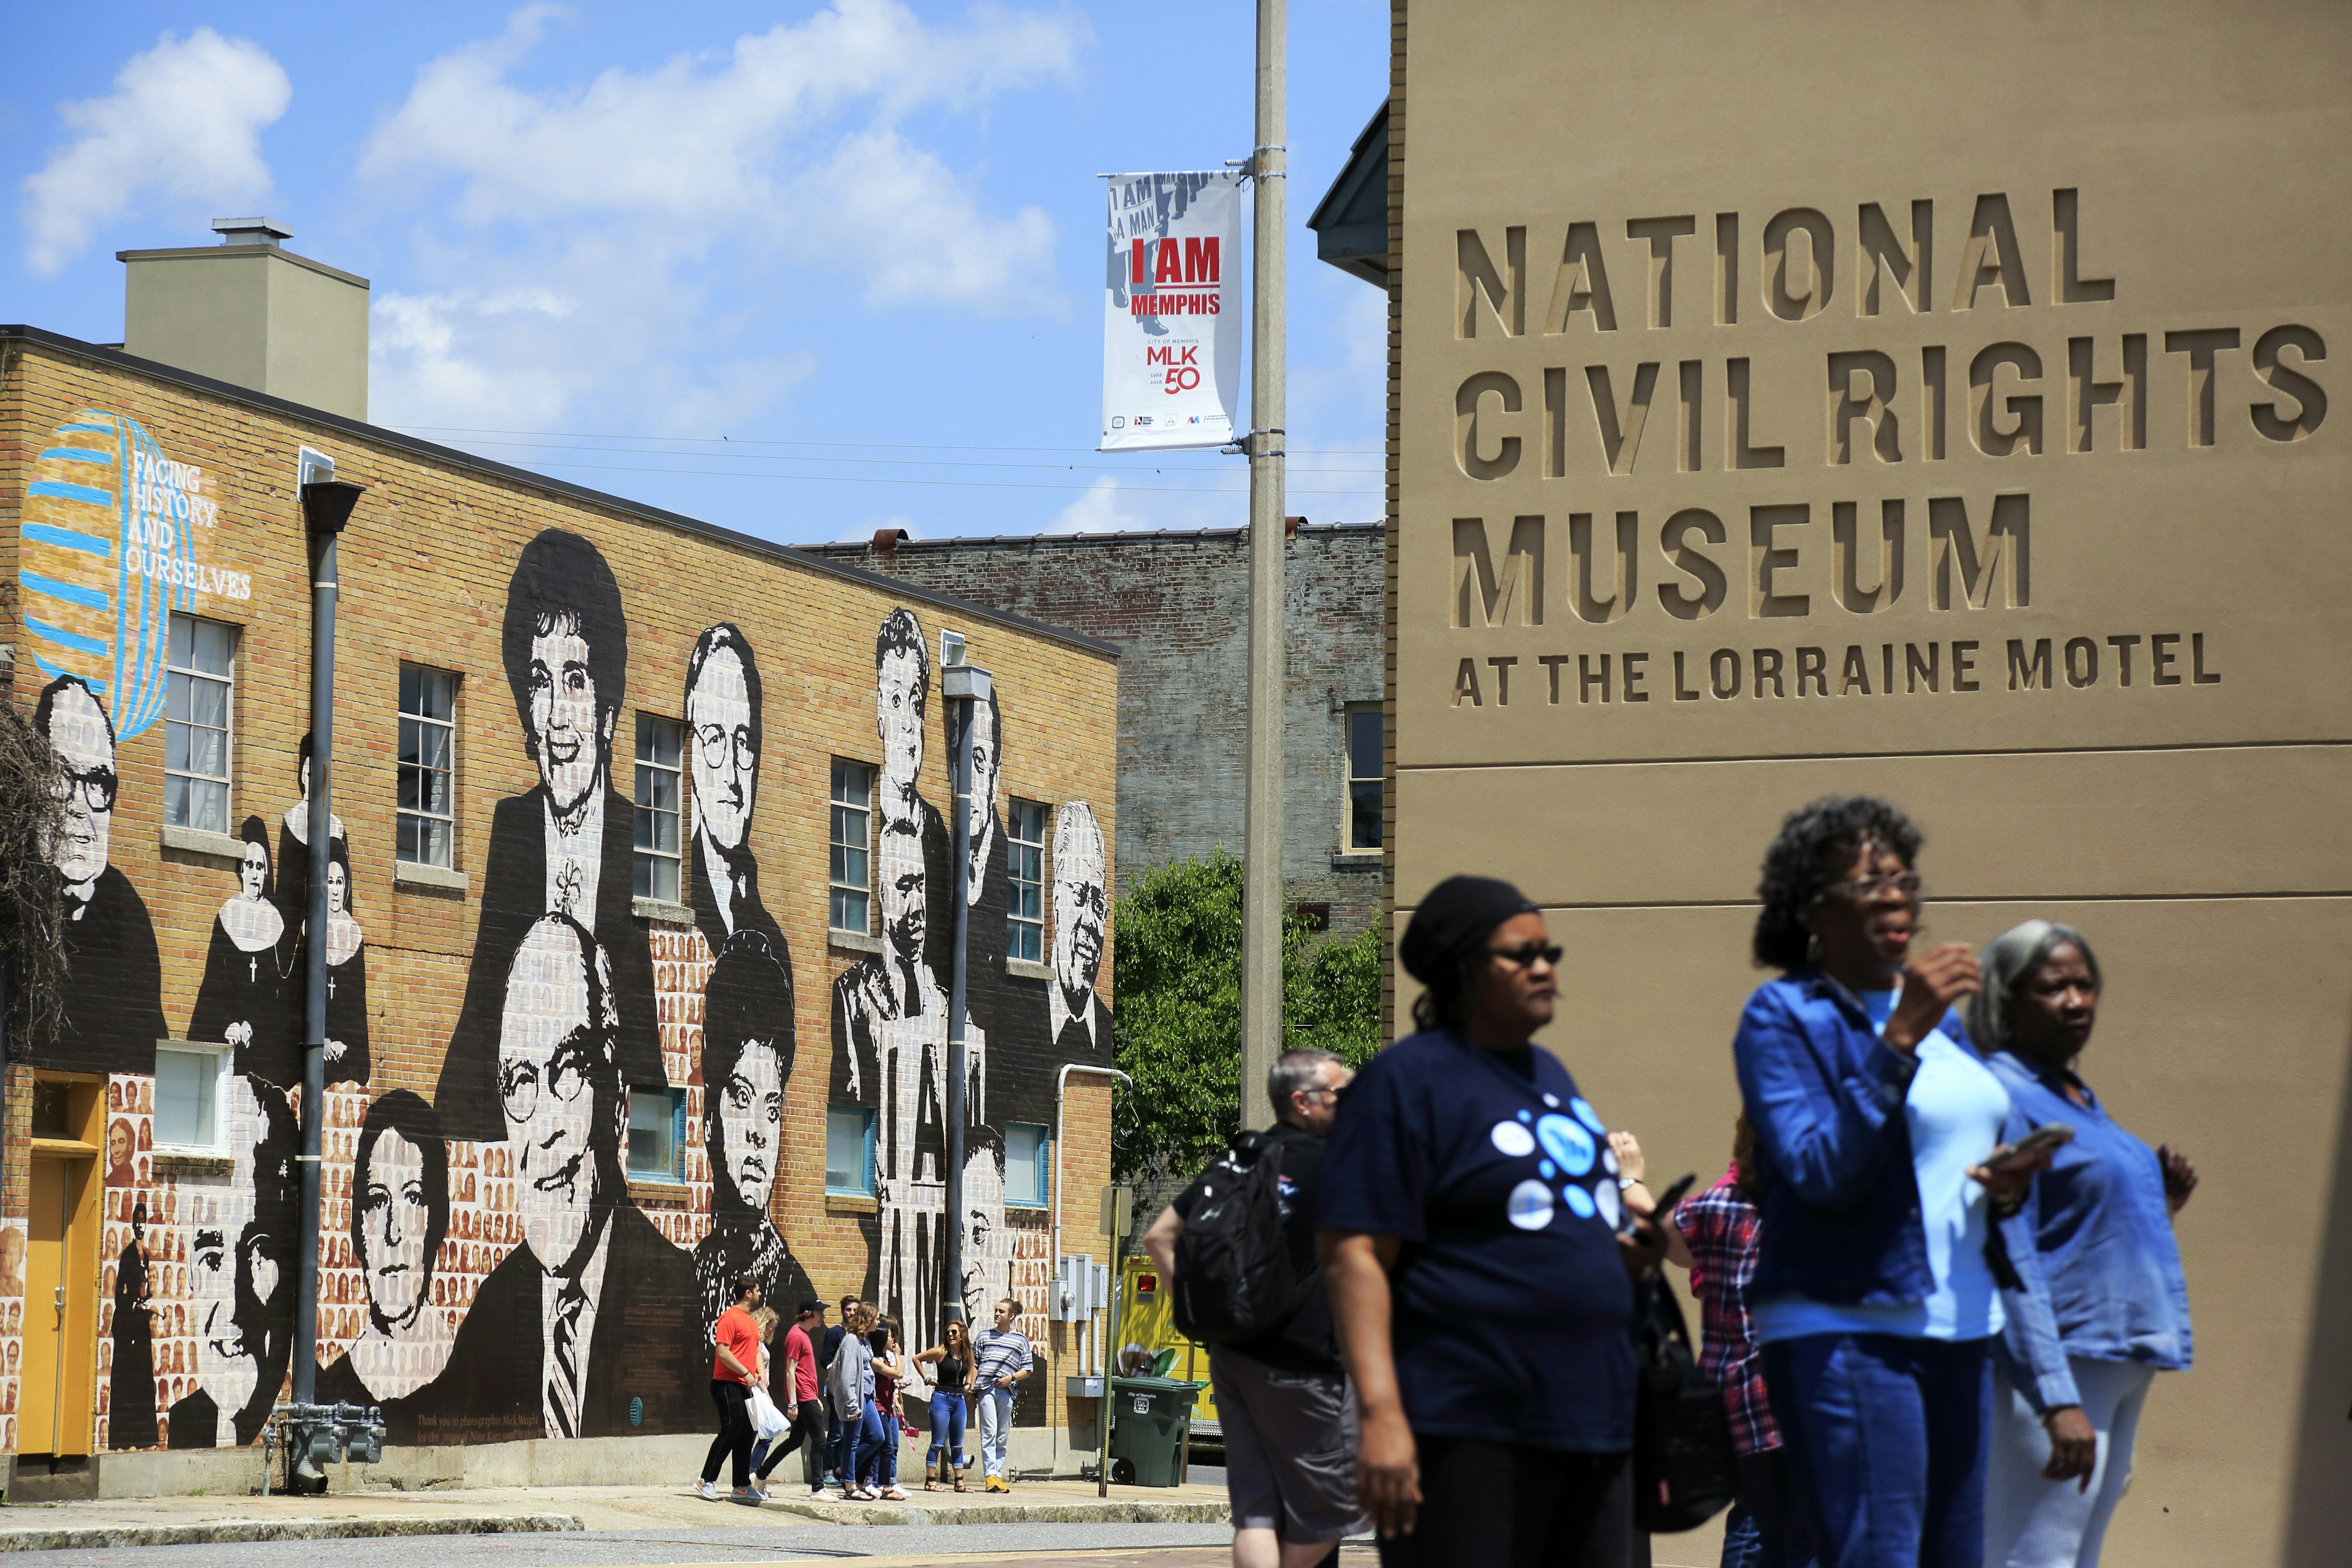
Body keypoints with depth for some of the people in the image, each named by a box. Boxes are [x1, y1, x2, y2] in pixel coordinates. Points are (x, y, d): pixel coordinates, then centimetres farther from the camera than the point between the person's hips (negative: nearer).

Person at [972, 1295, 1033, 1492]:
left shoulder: (1020, 1340, 14)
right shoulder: (984, 1336, 16)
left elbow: (1026, 1370, 12)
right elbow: (974, 1365, 17)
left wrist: (1011, 1377, -6)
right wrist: (972, 1388, 7)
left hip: (1007, 1391, 1)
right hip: (986, 1389, -1)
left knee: (1002, 1437, 4)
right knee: (989, 1433, -12)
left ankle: (998, 1476, 8)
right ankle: (990, 1475, -19)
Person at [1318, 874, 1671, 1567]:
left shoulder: (1549, 1073, 19)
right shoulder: (1408, 1080, -6)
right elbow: (1353, 1255, -15)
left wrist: (1623, 1248, 11)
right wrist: (1382, 1414, -25)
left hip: (1594, 1425, 8)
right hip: (1468, 1433, -8)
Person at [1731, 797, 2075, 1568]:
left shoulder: (1939, 1015, 18)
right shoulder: (1784, 1015, -5)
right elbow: (1820, 1172, -18)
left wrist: (2007, 1186, 1)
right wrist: (1902, 1035, -22)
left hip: (1959, 1333, 8)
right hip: (1845, 1335, -8)